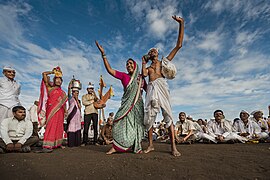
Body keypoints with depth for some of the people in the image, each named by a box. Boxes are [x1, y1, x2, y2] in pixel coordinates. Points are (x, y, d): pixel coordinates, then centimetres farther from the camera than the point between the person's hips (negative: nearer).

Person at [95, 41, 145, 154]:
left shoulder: (140, 78, 10)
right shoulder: (124, 76, 4)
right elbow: (109, 70, -7)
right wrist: (103, 54, -13)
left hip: (138, 105, 2)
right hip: (126, 104, -1)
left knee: (137, 125, 5)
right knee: (121, 123, -7)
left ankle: (137, 146, 17)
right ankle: (115, 146, 0)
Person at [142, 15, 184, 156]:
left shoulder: (164, 61, 21)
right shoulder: (147, 67, 29)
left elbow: (179, 45, 16)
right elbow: (144, 74, 3)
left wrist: (181, 24, 12)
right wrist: (143, 63, 19)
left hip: (161, 86, -3)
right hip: (151, 88, 3)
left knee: (168, 115, -10)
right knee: (149, 116, -4)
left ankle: (173, 146, -8)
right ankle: (150, 145, 4)